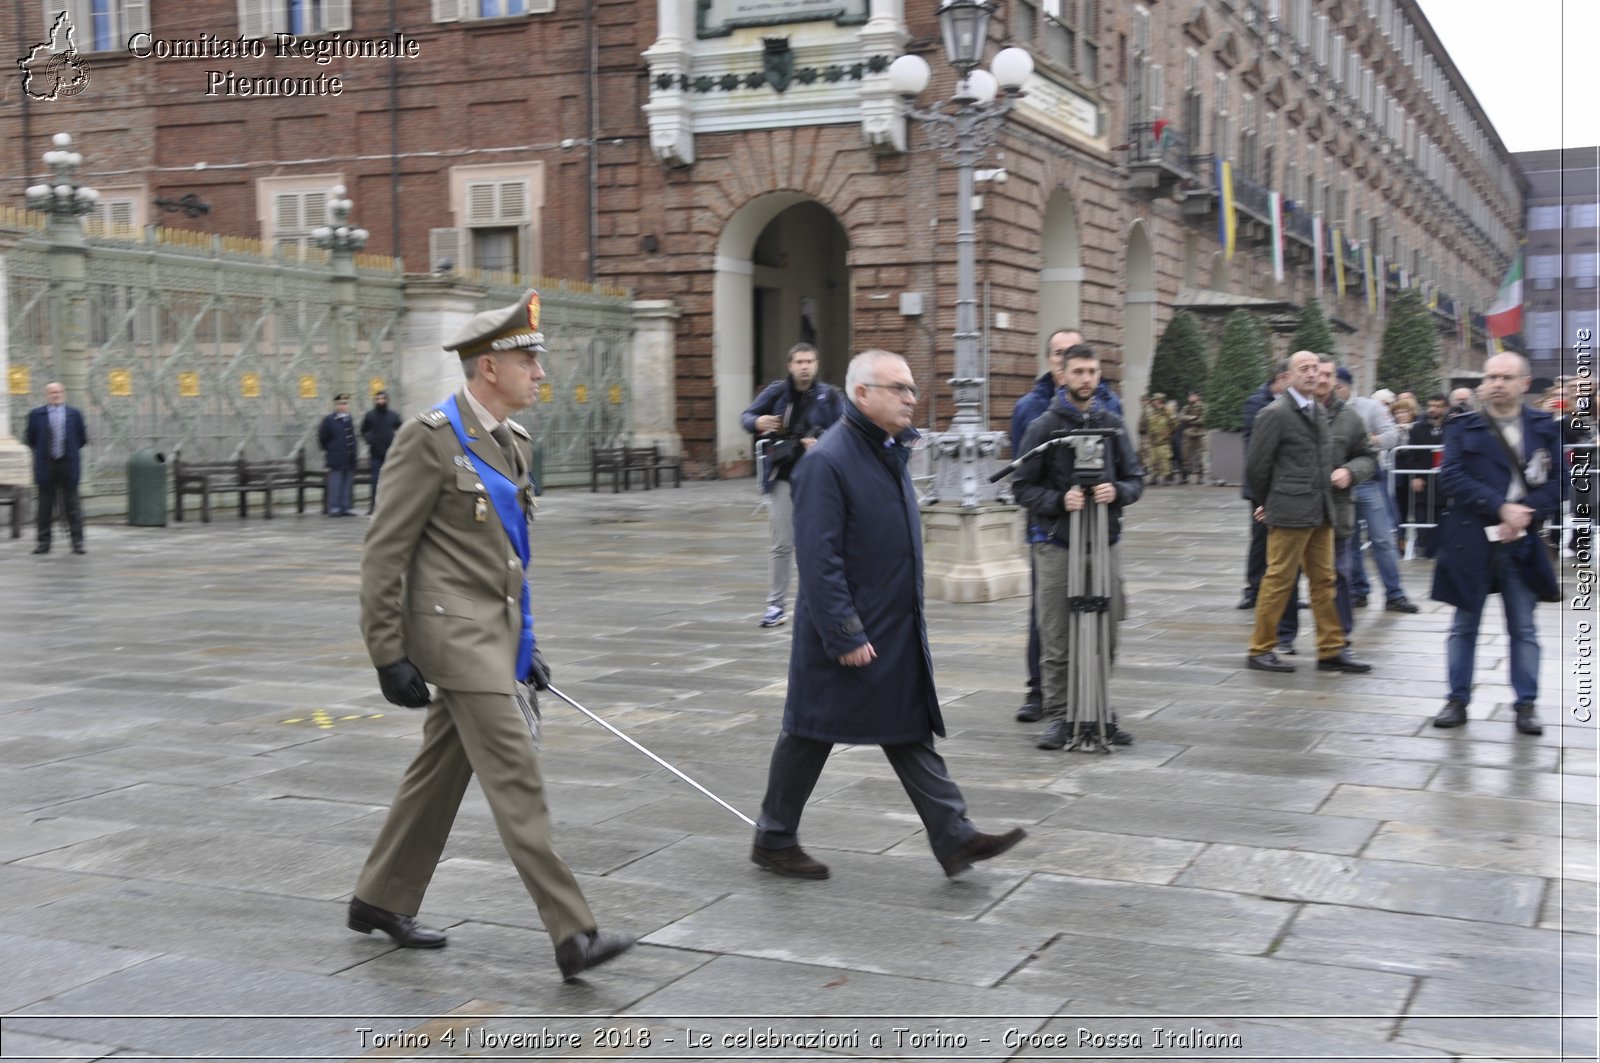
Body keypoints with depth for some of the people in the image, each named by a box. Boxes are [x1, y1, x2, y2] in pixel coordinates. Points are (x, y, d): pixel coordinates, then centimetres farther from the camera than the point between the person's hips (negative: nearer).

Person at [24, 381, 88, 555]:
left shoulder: (75, 414, 4)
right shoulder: (36, 414, 2)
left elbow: (83, 438, 10)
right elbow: (29, 438, 9)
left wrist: (71, 451, 5)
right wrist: (41, 452, 6)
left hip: (69, 466, 0)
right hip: (46, 467, 0)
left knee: (72, 505, 2)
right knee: (45, 506, 5)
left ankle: (78, 542, 4)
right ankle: (44, 542, 11)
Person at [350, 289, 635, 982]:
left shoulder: (511, 442, 12)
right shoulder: (430, 438, -14)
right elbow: (384, 553, -13)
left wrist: (525, 642, 19)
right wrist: (389, 656, -15)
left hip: (495, 630, 9)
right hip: (456, 633, -9)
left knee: (440, 772, 16)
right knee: (516, 779, -10)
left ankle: (381, 901, 31)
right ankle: (572, 934, -9)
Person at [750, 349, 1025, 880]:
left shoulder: (891, 452, 10)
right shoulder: (827, 460, -19)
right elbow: (819, 558, -22)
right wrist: (845, 636, -22)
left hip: (898, 632, 8)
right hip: (845, 633, -8)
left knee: (913, 736, 9)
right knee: (809, 736, 7)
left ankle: (955, 838, 10)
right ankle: (773, 840, 22)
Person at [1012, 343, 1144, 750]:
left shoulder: (1113, 425, 9)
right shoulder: (1044, 426, -1)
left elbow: (1136, 478, 11)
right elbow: (1024, 487, -1)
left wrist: (1117, 491, -11)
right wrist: (1060, 500, -18)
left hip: (1103, 541, 3)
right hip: (1056, 544, -3)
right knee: (1056, 642, -1)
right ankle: (1058, 717, 8)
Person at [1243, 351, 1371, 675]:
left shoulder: (1319, 411, 14)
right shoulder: (1275, 414, -10)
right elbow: (1256, 465, -7)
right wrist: (1267, 503, 3)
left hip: (1320, 512, 8)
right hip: (1290, 513, -7)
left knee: (1324, 581, 9)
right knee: (1279, 581, -2)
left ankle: (1331, 651, 14)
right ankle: (1260, 651, 8)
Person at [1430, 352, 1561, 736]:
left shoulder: (1544, 428, 6)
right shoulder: (1462, 428, 2)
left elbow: (1557, 481, 1)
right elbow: (1451, 476, -10)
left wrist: (1525, 514, -15)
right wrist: (1501, 508, -18)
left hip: (1522, 543, 1)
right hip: (1471, 542, -1)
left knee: (1524, 629, 7)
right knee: (1464, 626, 7)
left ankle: (1525, 704, 15)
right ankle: (1457, 700, 16)